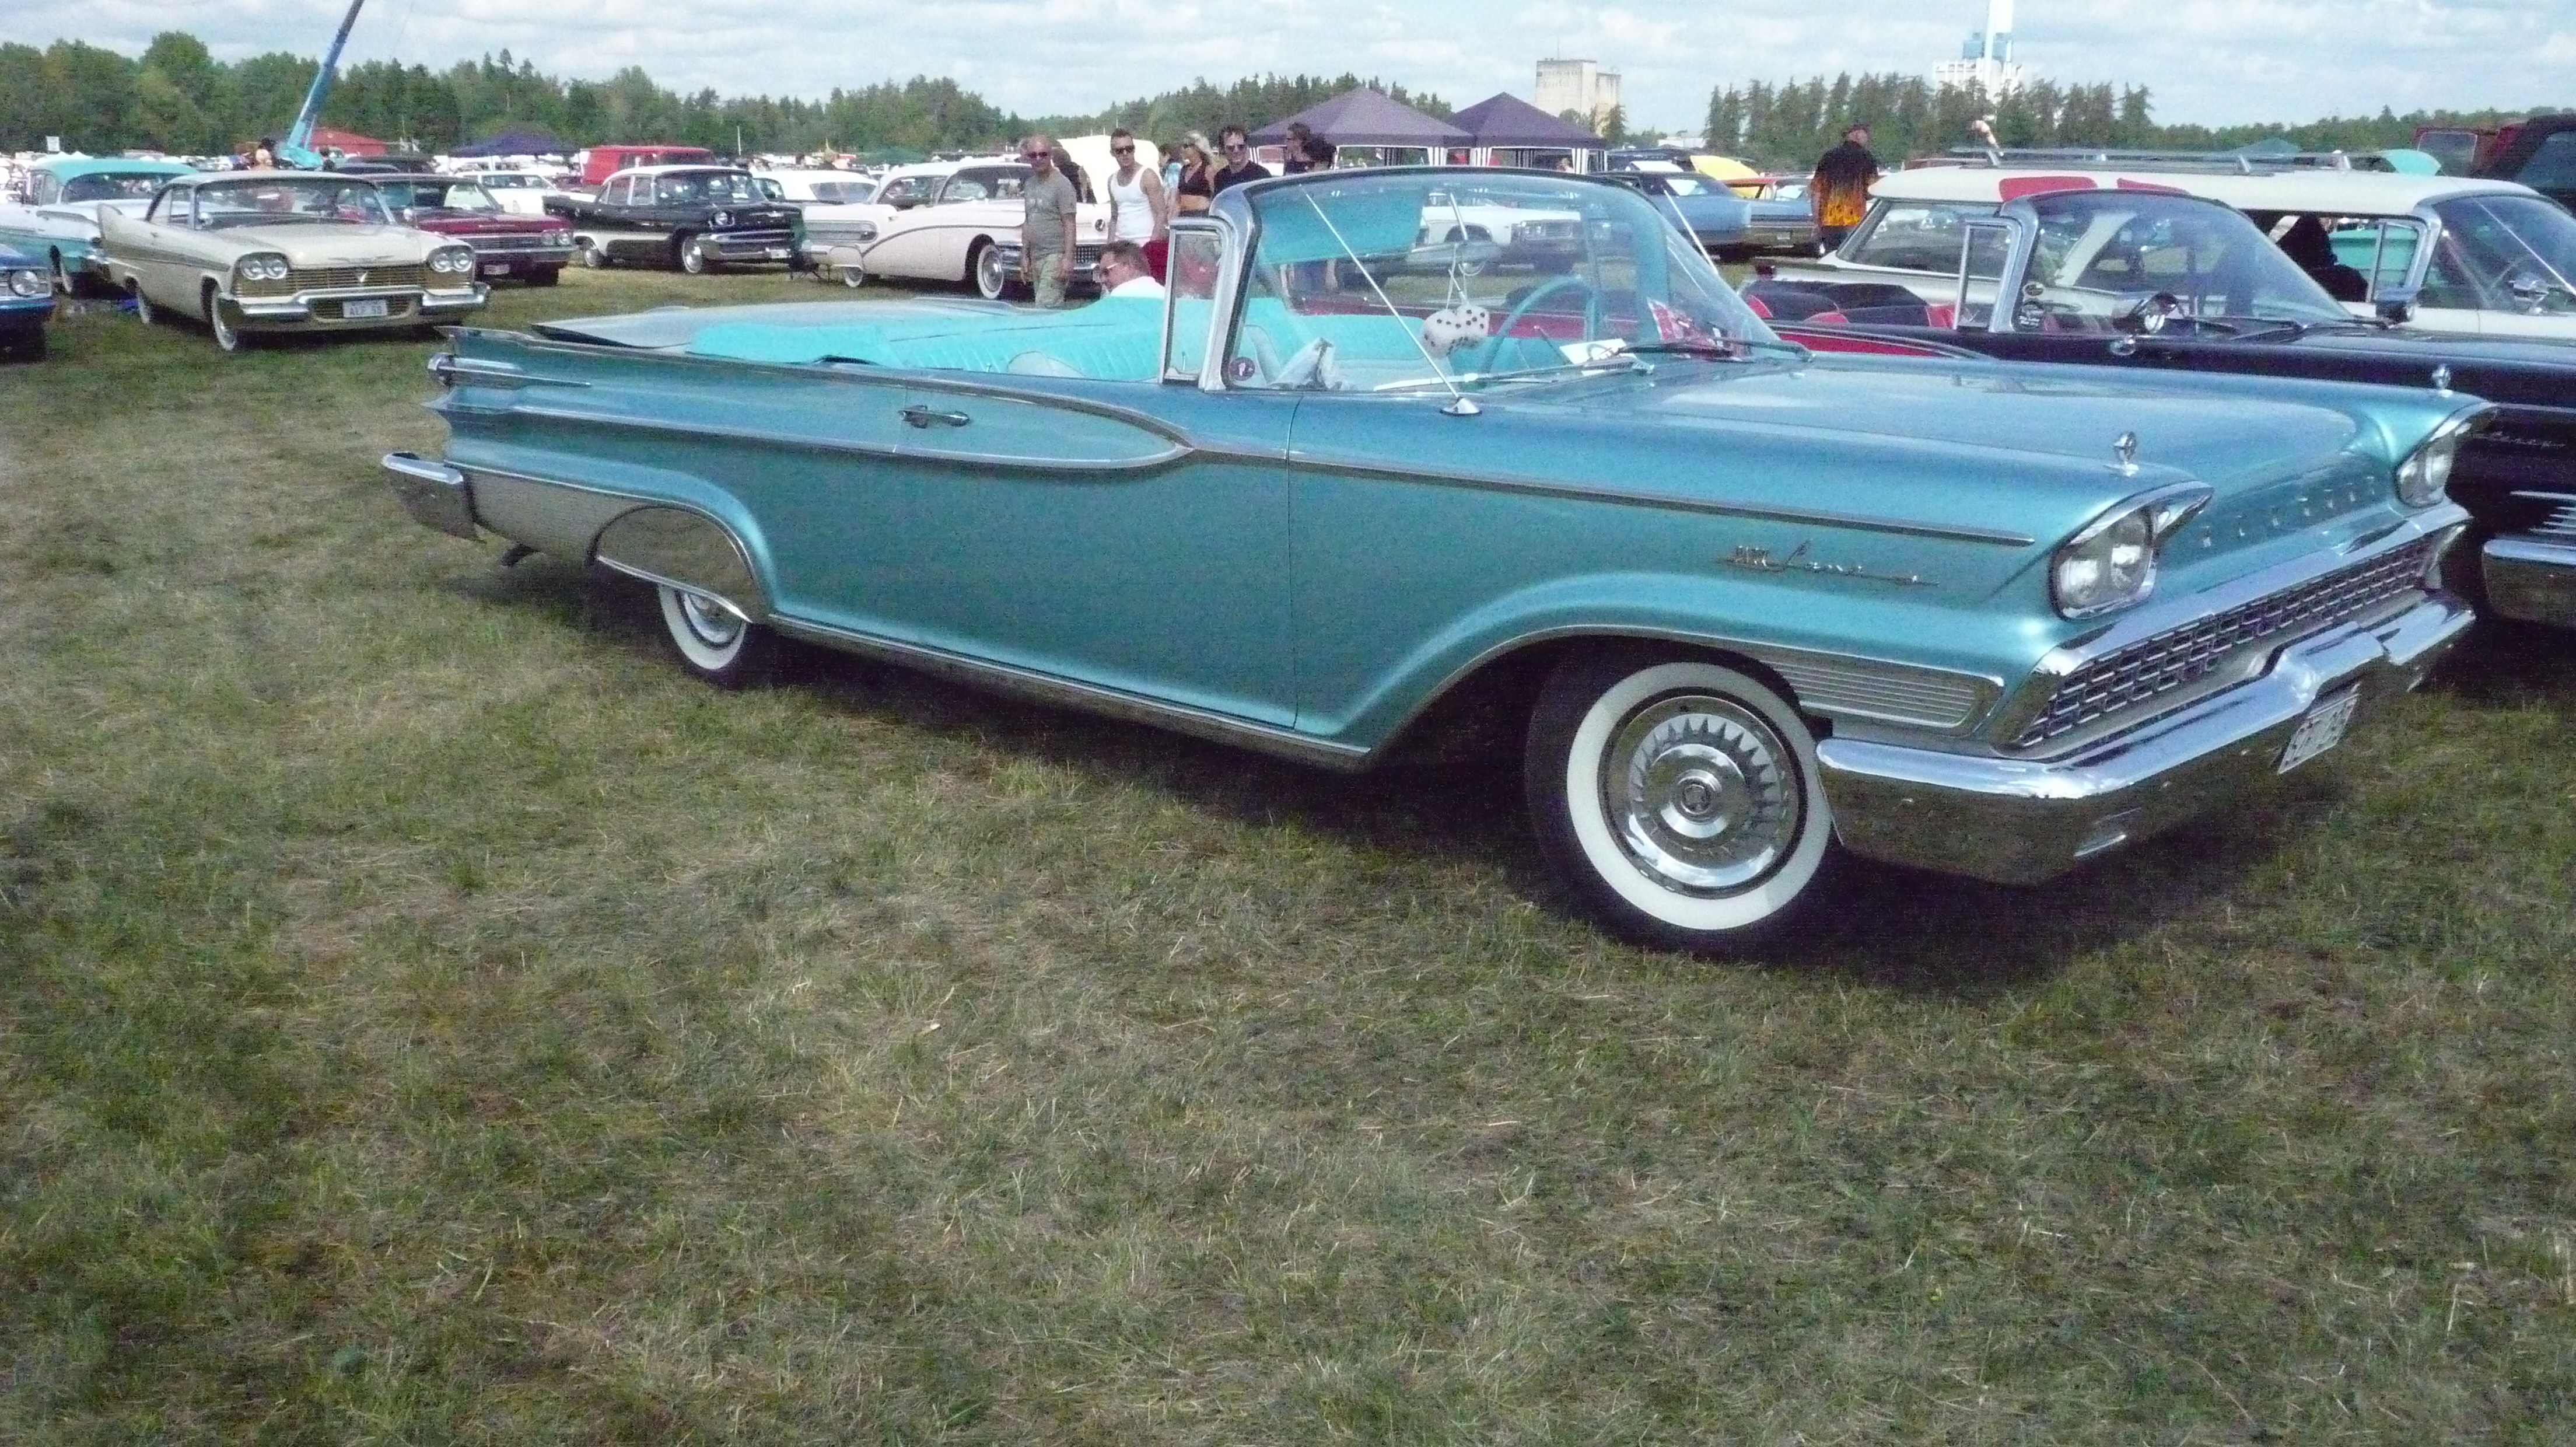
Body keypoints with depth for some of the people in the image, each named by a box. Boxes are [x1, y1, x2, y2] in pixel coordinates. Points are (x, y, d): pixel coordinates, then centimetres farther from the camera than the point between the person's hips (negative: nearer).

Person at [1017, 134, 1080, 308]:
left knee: (1046, 306, -17)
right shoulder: (1030, 185, 15)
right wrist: (1025, 257, 16)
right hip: (1036, 257, 7)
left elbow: (1069, 224, -11)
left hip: (1056, 255, -7)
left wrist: (1067, 258, -18)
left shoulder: (1061, 184, -6)